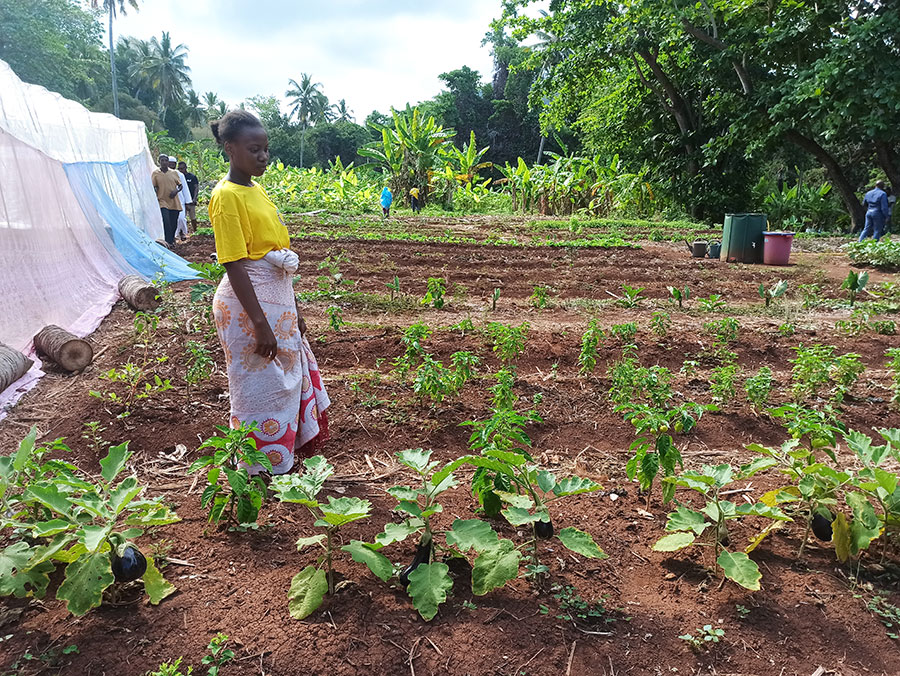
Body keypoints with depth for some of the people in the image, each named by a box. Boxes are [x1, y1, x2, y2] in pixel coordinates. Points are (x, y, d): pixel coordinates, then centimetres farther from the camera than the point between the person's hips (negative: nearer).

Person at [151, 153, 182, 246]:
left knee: (174, 224, 7)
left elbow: (180, 185, 14)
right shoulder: (155, 174, 1)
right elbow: (153, 188, 4)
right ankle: (169, 242, -16)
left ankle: (172, 240, 25)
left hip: (174, 202, 3)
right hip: (162, 202, -3)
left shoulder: (174, 173, 8)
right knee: (166, 222, -18)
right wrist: (155, 199, -5)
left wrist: (176, 190, -7)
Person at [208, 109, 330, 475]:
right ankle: (260, 471, 20)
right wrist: (260, 324, -23)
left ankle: (284, 454, 35)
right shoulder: (227, 195, -15)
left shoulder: (257, 189, 12)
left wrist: (293, 310, 17)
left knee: (289, 376, 18)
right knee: (259, 387, 3)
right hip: (249, 303, -9)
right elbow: (234, 266, -20)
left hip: (277, 299, 9)